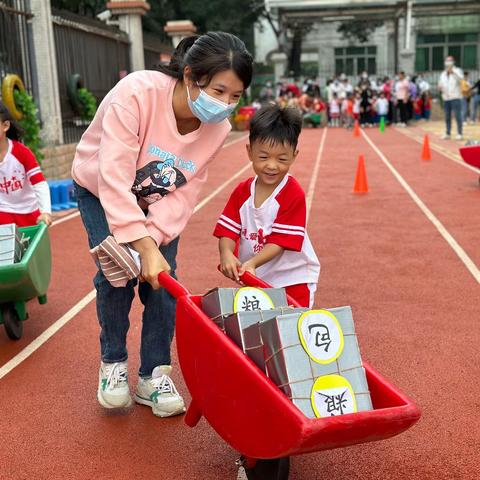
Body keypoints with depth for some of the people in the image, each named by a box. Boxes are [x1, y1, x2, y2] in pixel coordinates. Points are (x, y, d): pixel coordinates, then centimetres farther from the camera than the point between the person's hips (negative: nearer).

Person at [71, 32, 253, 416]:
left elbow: (184, 194, -18)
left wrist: (152, 238, -34)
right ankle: (113, 363, 10)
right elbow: (114, 179, -40)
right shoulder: (136, 94, -38)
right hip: (100, 192, -3)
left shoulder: (218, 128, -22)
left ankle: (153, 376, 8)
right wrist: (144, 247, -43)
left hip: (159, 202, 3)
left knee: (161, 279, -8)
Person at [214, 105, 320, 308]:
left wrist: (253, 263, -31)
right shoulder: (242, 192, 0)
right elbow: (228, 230, -5)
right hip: (253, 278, 5)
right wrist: (226, 254, -26)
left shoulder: (294, 194, -16)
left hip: (292, 279, -4)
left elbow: (282, 240, -19)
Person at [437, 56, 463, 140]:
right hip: (446, 98, 6)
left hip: (455, 98, -6)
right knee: (447, 117, 9)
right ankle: (447, 133, 16)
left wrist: (453, 72, -37)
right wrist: (440, 87, 0)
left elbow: (460, 78, -21)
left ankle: (460, 134, -4)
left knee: (458, 116, -8)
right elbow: (440, 84, 25)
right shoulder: (443, 74, 18)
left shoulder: (457, 71, 0)